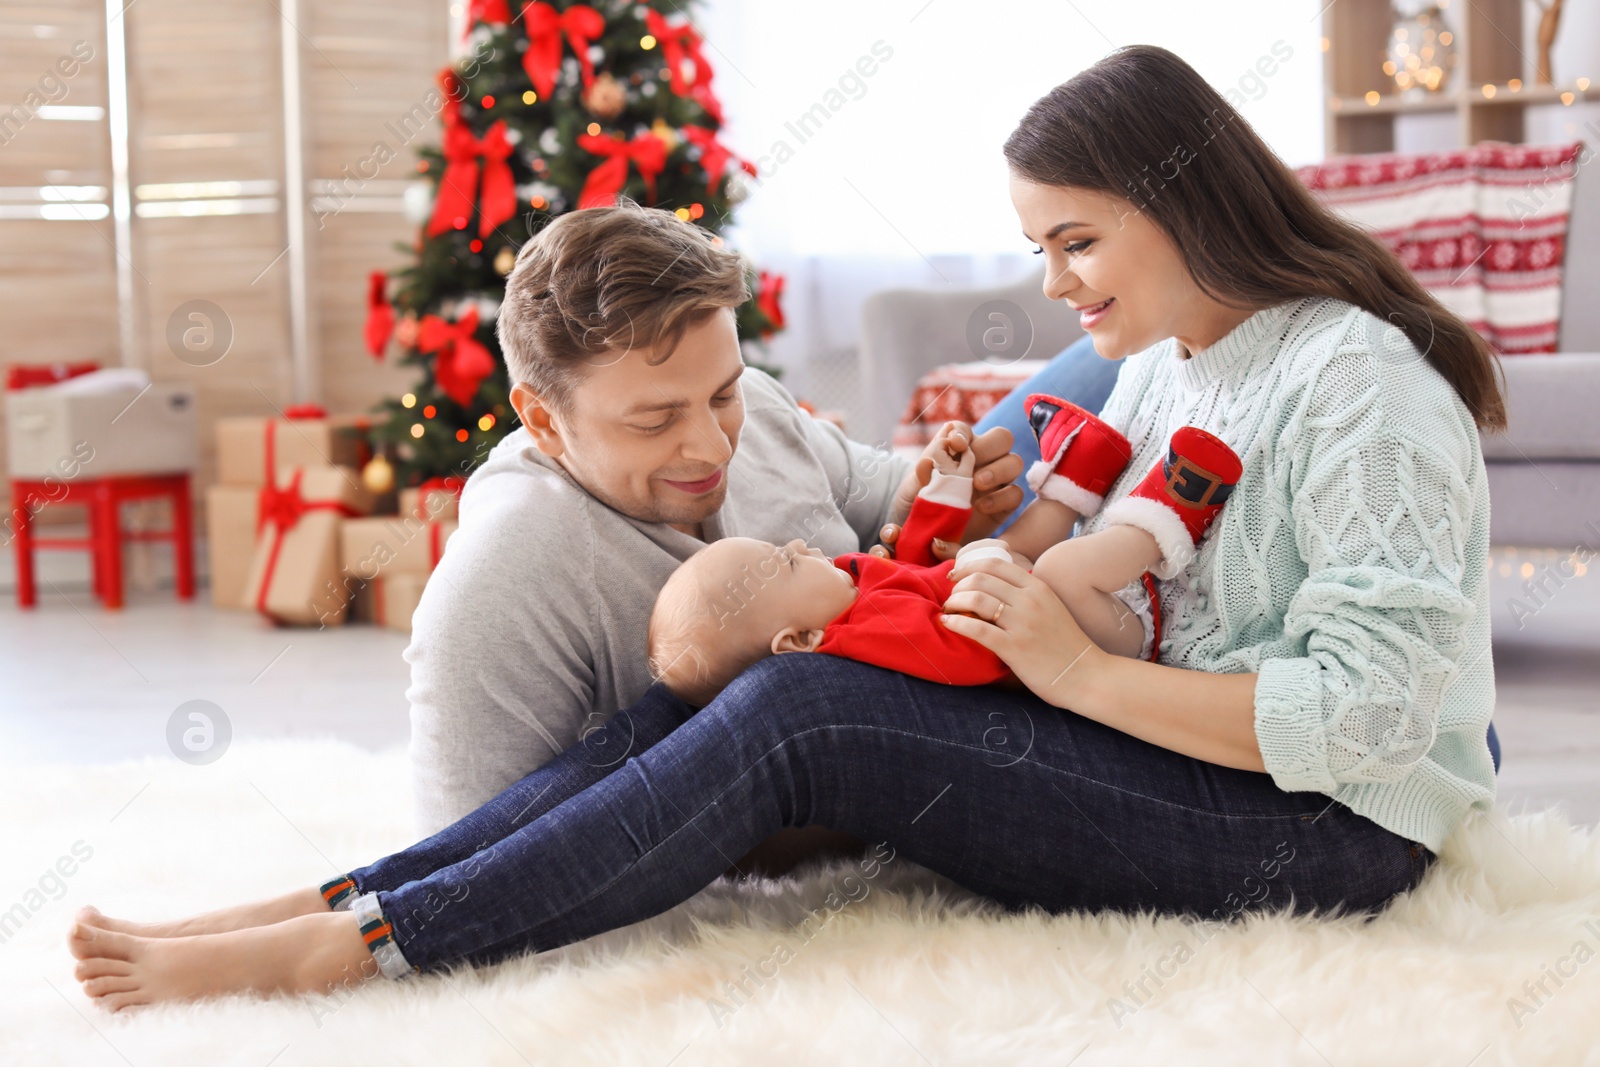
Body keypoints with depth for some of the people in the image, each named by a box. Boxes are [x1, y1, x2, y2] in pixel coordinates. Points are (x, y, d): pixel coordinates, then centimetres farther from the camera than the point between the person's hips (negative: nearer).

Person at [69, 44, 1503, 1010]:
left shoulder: (1362, 385, -13)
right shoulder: (1160, 361, 15)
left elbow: (1365, 714, -21)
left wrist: (1081, 669, -20)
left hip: (1327, 834, -8)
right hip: (1165, 745, 8)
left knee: (801, 714, -25)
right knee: (720, 690, -13)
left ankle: (361, 946, -25)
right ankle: (336, 900, -19)